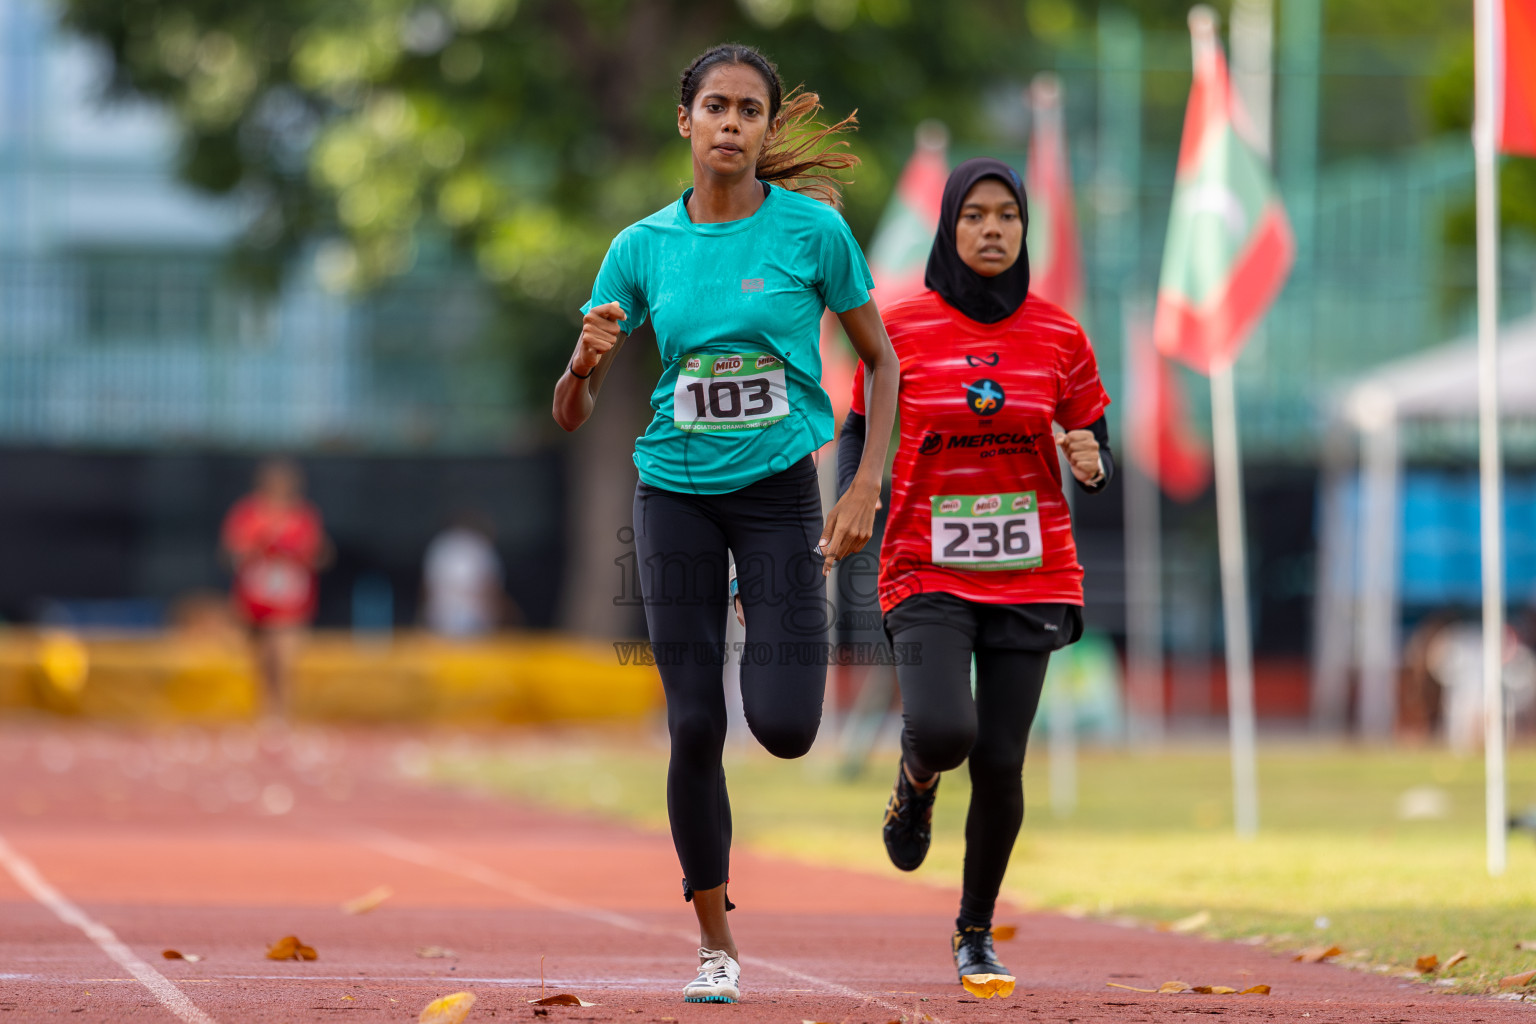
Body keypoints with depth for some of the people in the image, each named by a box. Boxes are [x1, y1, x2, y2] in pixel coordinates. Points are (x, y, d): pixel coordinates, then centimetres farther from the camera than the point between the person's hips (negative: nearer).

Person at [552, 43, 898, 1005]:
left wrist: (866, 487, -6)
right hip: (676, 493, 2)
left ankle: (807, 621, 25)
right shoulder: (645, 247, 0)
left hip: (781, 488, -2)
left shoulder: (813, 228, -6)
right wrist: (587, 358, -20)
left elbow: (882, 359, 4)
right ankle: (717, 944, 11)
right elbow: (572, 412, 3)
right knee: (694, 725, -3)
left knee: (784, 726, -13)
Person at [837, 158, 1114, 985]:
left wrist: (1092, 464, -14)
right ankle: (916, 782, 15)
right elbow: (858, 435, 5)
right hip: (928, 575, -2)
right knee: (941, 730, -24)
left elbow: (1095, 457, 10)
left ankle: (975, 931, 20)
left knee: (999, 764, -2)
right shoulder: (900, 330, -2)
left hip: (1031, 578, 2)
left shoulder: (1058, 336, 3)